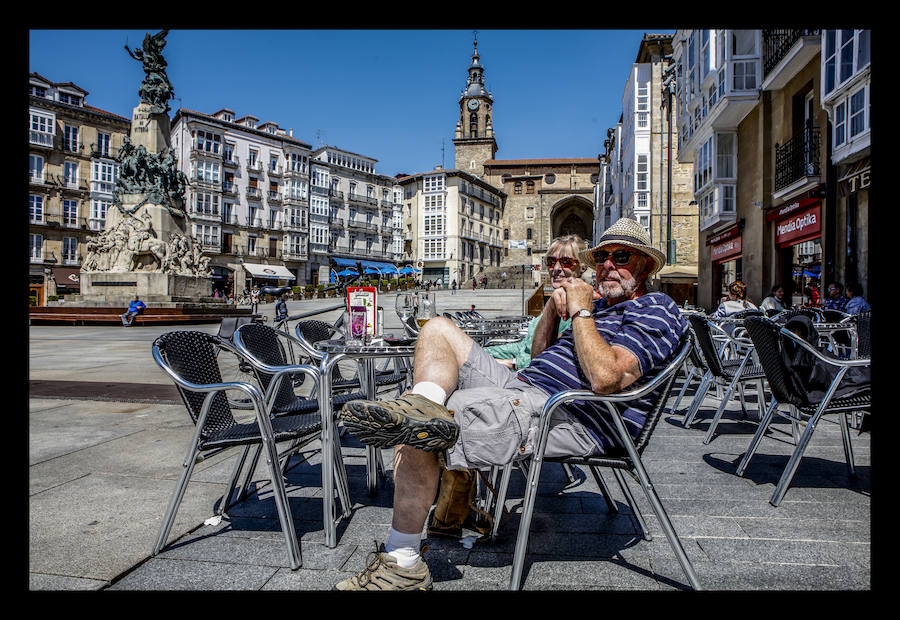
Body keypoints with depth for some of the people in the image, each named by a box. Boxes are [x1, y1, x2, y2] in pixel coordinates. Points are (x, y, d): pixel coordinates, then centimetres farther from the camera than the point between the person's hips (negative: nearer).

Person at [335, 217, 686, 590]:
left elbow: (605, 377, -21)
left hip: (563, 419, -10)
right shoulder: (602, 305, 26)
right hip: (521, 385, 10)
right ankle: (424, 407, -22)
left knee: (416, 437, -23)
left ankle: (402, 564, -10)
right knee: (438, 329, 9)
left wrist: (580, 311, -10)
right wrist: (554, 306, 11)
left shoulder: (656, 312, -2)